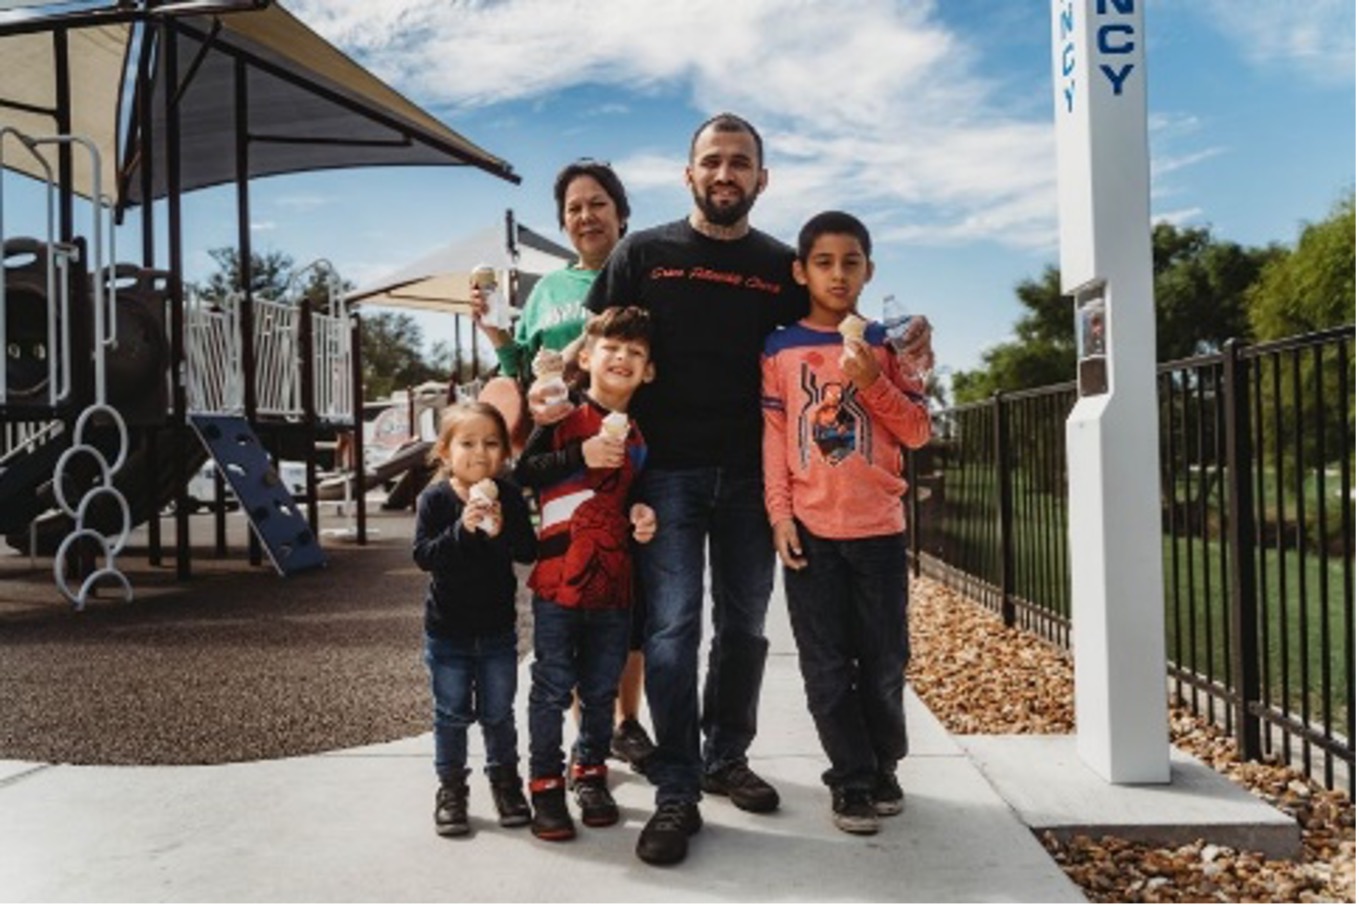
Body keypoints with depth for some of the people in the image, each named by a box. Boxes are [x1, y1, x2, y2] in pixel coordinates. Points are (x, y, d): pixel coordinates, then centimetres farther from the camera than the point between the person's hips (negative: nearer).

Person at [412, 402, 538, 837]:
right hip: (447, 629, -1)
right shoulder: (435, 499, -11)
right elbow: (423, 555, -20)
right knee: (451, 714, 10)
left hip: (497, 628, 1)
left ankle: (506, 781, 32)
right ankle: (451, 789, 26)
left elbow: (528, 552, -13)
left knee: (498, 713, 13)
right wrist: (461, 529, -34)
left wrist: (501, 531, -31)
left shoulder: (509, 498, -7)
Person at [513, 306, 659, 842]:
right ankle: (545, 786, 18)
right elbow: (523, 472, -13)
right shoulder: (564, 417, -4)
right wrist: (581, 456, -20)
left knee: (602, 689, 15)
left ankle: (591, 774, 32)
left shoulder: (638, 436, 9)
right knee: (553, 687, 5)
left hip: (614, 582, 4)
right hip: (559, 578, -4)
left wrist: (643, 520, 0)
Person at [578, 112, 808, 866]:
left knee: (744, 625, 11)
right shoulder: (642, 255, 4)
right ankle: (676, 792, 3)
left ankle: (726, 759, 29)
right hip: (667, 469, -2)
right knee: (672, 627, -5)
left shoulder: (783, 267, 9)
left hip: (750, 474, 3)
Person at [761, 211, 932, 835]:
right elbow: (773, 437, 3)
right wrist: (780, 514, -5)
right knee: (826, 667, 3)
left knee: (883, 662, 8)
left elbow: (918, 432, 3)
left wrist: (873, 381, -13)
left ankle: (883, 768, 28)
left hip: (879, 527, 1)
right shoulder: (780, 349, 4)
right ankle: (852, 779, 17)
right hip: (810, 528, -1)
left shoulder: (887, 345, 6)